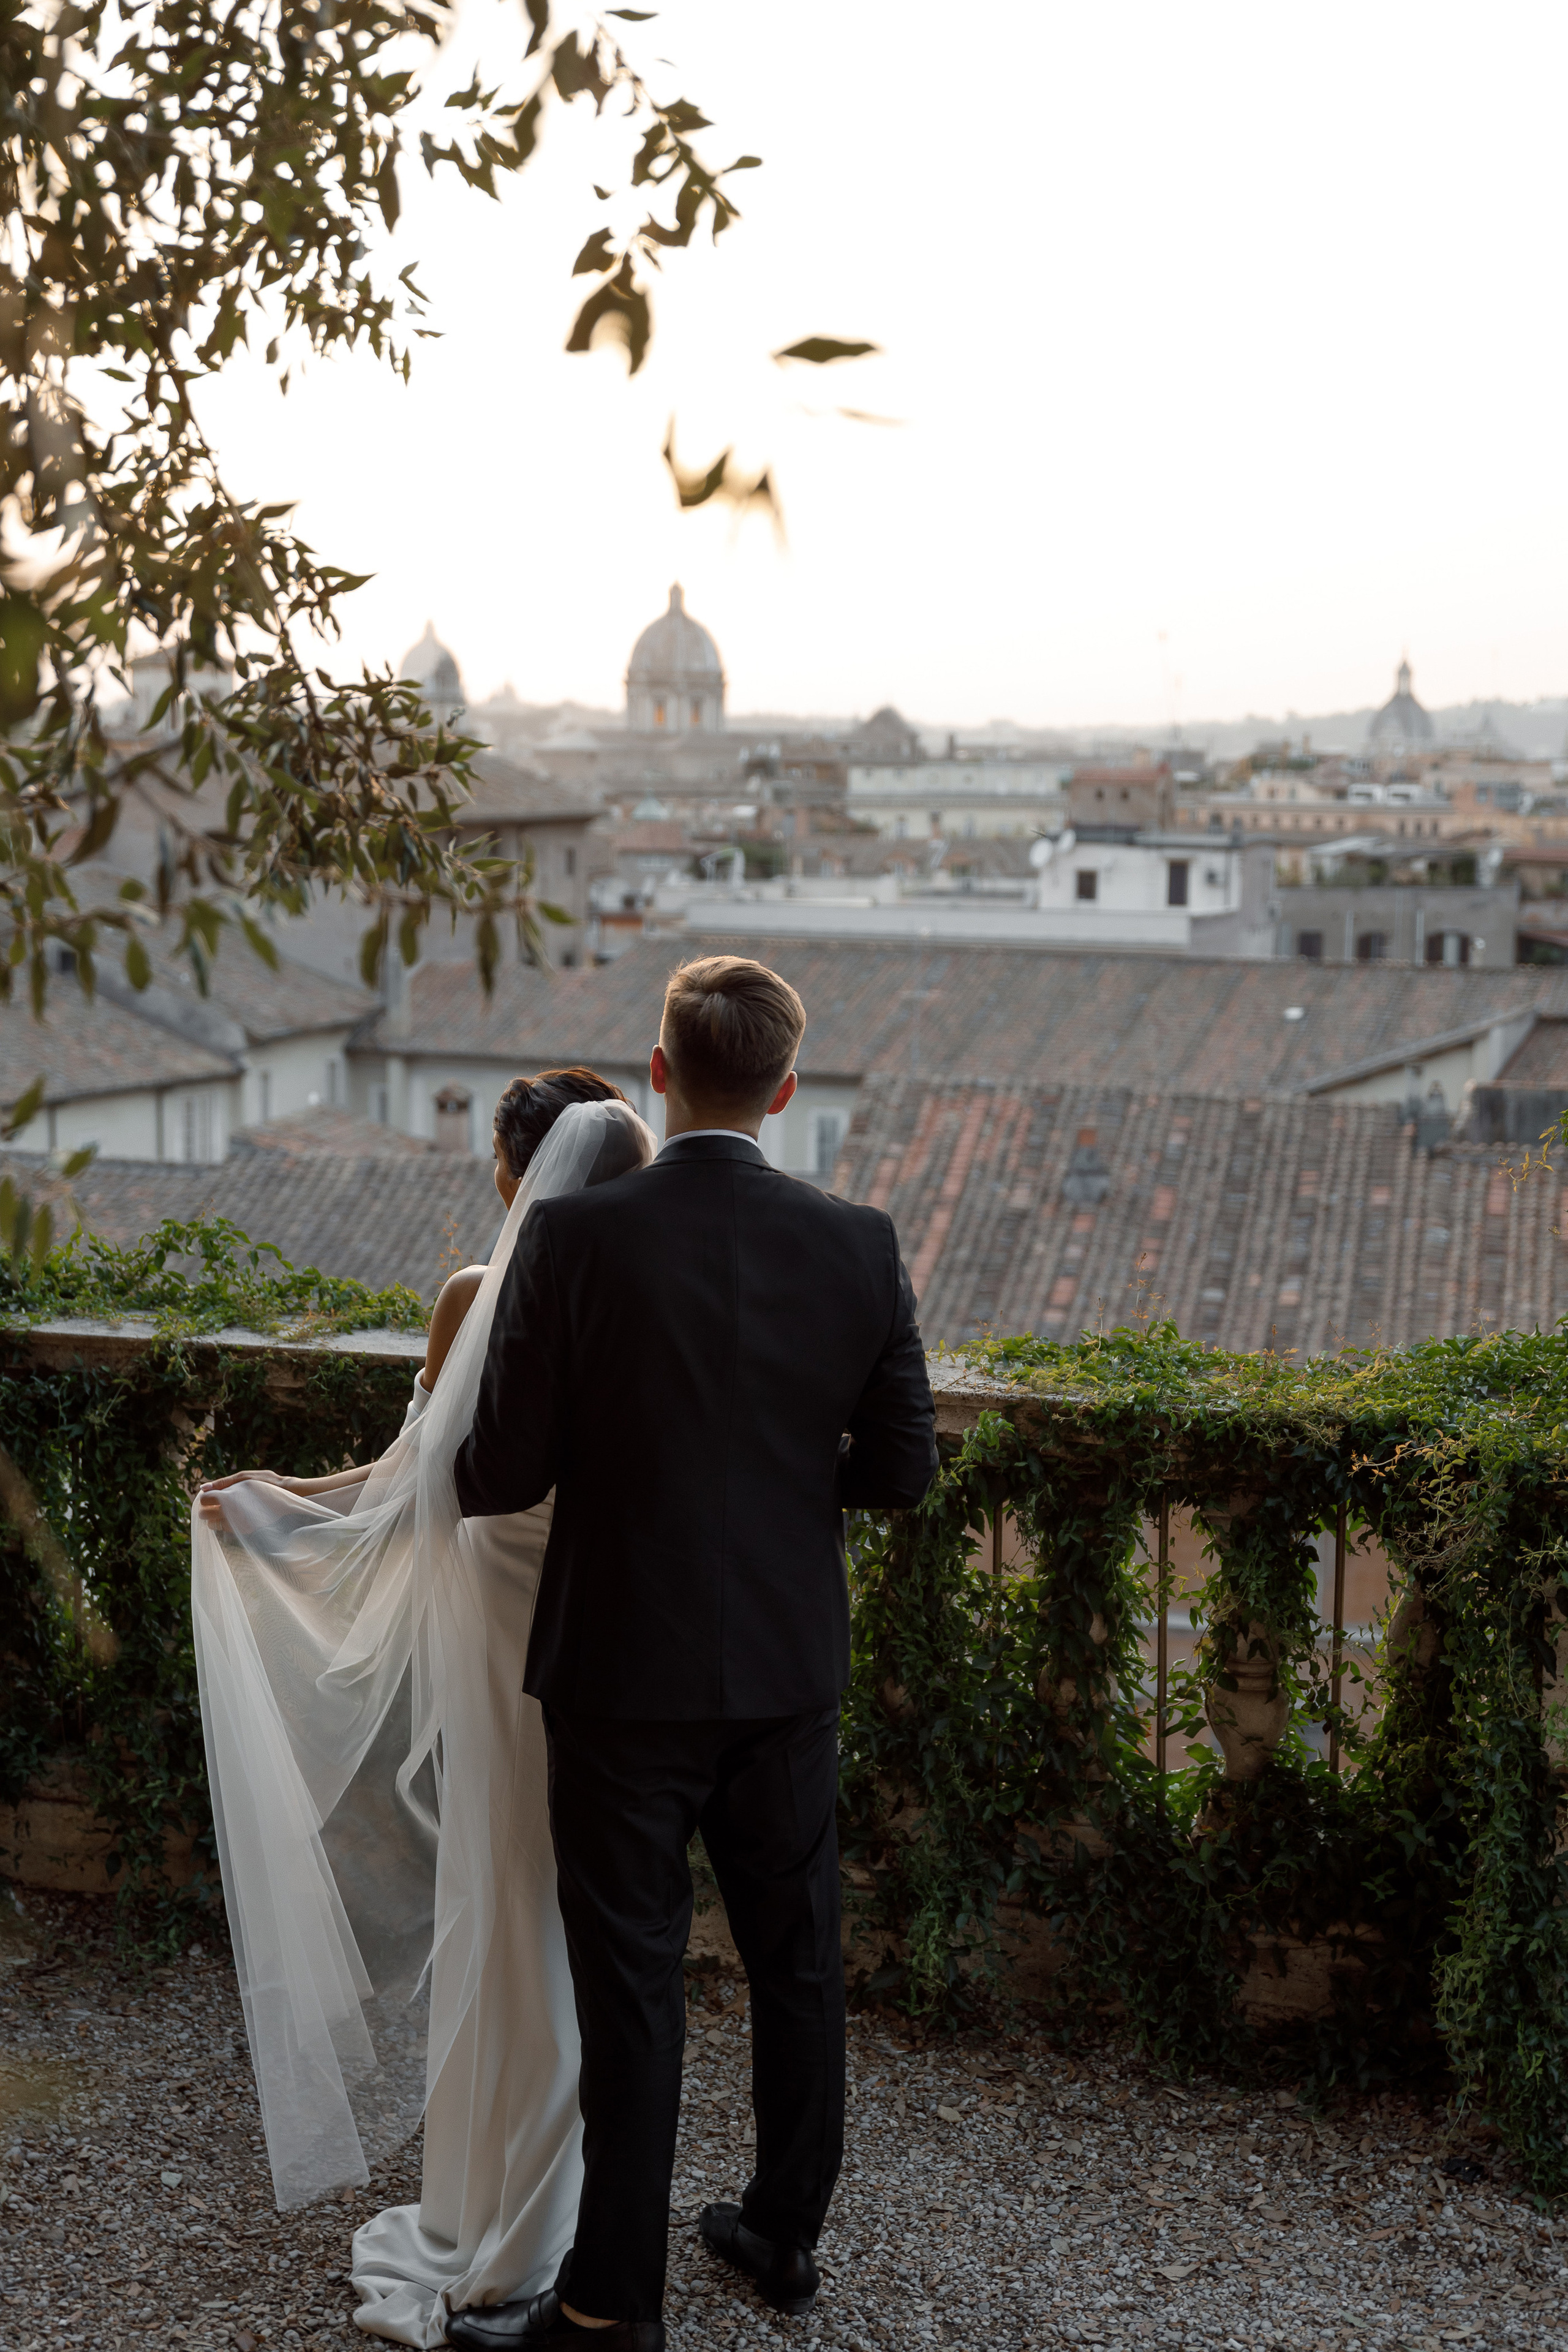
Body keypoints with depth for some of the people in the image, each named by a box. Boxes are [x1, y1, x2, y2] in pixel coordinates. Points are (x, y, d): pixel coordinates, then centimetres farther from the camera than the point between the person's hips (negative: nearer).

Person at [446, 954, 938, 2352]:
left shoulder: (575, 1241, -16)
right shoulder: (858, 1249, -6)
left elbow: (506, 1473, -13)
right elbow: (902, 1468, -1)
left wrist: (433, 1486, 10)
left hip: (626, 1671, -3)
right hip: (790, 1669, 3)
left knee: (632, 1985, 6)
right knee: (797, 1958, 19)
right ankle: (787, 2233, 35)